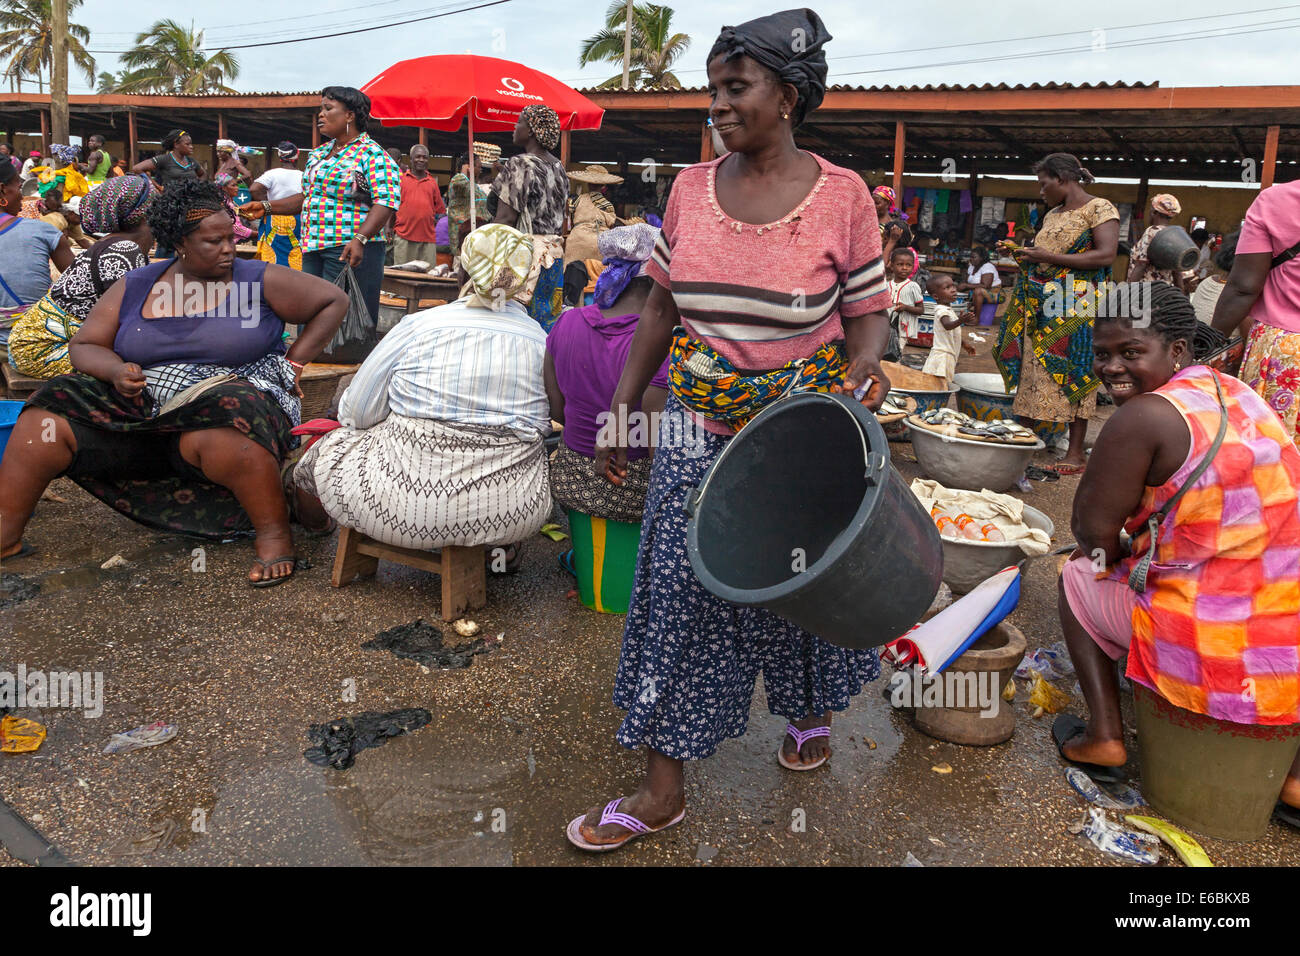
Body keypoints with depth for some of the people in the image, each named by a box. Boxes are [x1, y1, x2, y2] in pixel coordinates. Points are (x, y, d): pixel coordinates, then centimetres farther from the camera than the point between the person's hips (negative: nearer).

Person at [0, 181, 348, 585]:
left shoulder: (259, 281, 1)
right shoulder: (134, 287, 10)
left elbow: (333, 300, 5)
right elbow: (83, 346, 12)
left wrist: (293, 364, 0)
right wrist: (115, 371, -12)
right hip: (139, 411, 4)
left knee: (219, 433, -41)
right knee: (46, 418, -12)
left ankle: (274, 534, -24)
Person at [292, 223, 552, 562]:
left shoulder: (420, 325, -5)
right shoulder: (543, 341, -1)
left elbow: (356, 412, 0)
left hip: (403, 502, 0)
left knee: (328, 446, 24)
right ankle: (497, 547, 23)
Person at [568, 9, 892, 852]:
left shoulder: (841, 195, -9)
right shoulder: (692, 187, 0)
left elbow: (870, 316, -4)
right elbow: (662, 307, 8)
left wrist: (856, 382, -23)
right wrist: (622, 406, 7)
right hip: (700, 423, 3)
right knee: (678, 585, 2)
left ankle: (812, 711, 47)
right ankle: (663, 788, 15)